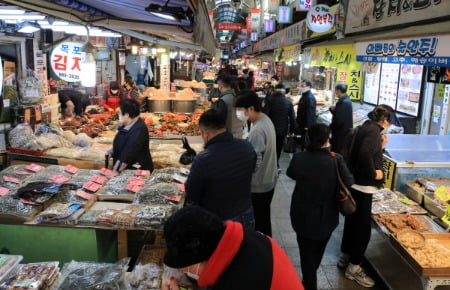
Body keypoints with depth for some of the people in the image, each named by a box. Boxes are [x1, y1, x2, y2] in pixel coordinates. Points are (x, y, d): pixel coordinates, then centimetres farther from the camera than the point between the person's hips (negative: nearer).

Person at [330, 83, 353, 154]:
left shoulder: (344, 102, -22)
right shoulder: (346, 100, 11)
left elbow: (339, 120, -24)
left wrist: (330, 127, -9)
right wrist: (333, 109, -1)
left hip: (341, 133, -10)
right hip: (344, 132, 10)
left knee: (337, 152, -2)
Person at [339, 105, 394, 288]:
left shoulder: (367, 127, 12)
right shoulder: (373, 131, -17)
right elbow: (364, 154, -35)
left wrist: (381, 146, 7)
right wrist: (374, 173, -24)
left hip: (356, 184, 10)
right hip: (362, 186, -10)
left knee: (353, 222, 20)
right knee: (363, 227, 1)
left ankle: (345, 258, 34)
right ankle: (353, 268, 13)